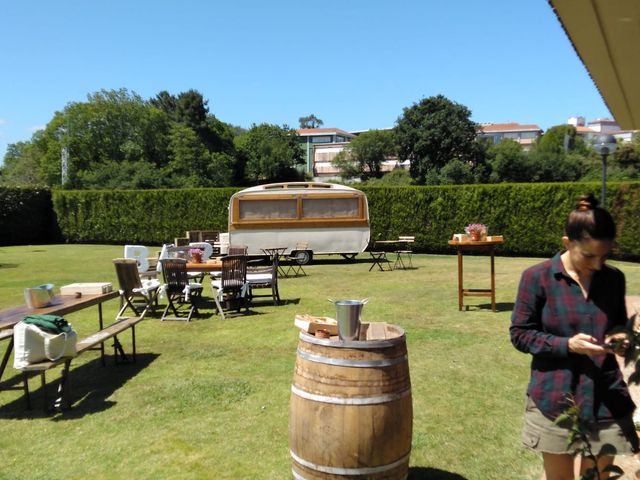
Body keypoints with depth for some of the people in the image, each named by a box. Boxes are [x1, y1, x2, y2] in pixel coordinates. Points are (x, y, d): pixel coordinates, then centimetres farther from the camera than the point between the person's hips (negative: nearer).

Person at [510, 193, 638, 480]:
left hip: (605, 400, 3)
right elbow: (519, 334, -7)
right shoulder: (537, 278, -10)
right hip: (555, 400, -3)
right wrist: (567, 344, -20)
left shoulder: (613, 278, 3)